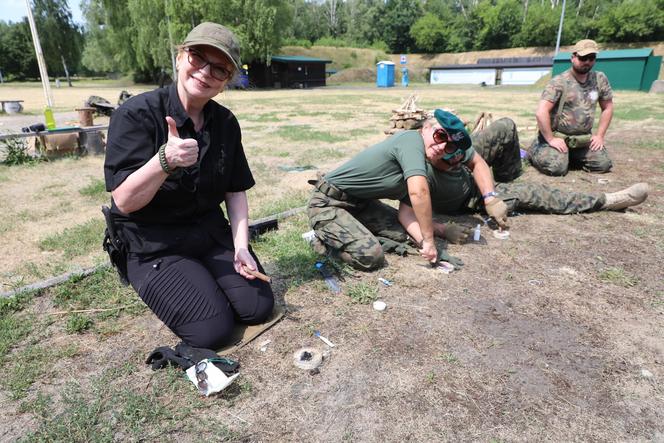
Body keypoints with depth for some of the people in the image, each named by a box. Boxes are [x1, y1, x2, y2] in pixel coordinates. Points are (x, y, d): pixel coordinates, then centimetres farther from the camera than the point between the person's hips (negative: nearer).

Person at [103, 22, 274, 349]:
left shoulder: (226, 123, -1)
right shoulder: (136, 114, -16)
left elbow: (236, 191, 4)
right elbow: (124, 200, -20)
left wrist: (240, 246, -8)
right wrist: (165, 160, -37)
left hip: (212, 233, 5)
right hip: (153, 245, -4)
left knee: (258, 307, -5)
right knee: (212, 330, -13)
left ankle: (201, 276, 22)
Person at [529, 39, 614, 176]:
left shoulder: (600, 79, 2)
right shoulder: (559, 82, -15)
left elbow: (607, 108, 12)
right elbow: (541, 112, -24)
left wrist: (599, 136, 5)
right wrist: (551, 140, -22)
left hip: (584, 139, 6)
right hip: (557, 137, -5)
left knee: (603, 165, -4)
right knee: (557, 168, -25)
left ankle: (569, 156, 22)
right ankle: (536, 151, 8)